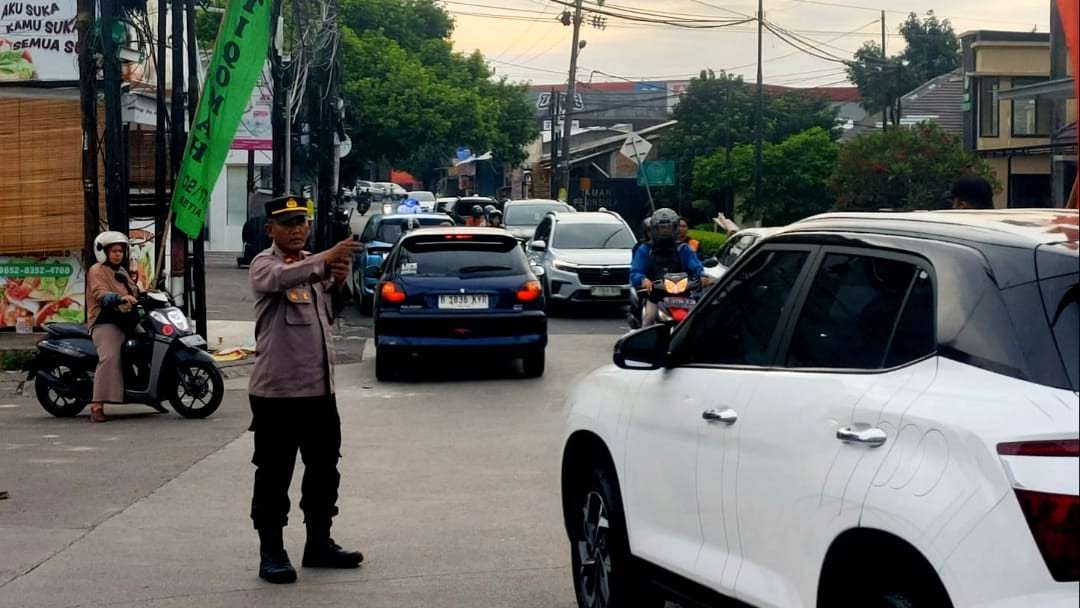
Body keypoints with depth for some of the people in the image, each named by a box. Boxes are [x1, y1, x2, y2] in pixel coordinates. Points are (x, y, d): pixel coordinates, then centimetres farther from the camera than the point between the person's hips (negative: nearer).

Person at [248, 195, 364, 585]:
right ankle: (271, 552, 5)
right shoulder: (264, 265, -8)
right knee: (274, 474, -2)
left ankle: (319, 542, 27)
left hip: (320, 388, 7)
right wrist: (325, 261, -46)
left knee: (324, 469, 15)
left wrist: (339, 283, 1)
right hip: (276, 391, -7)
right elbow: (280, 279, -32)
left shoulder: (315, 265, 14)